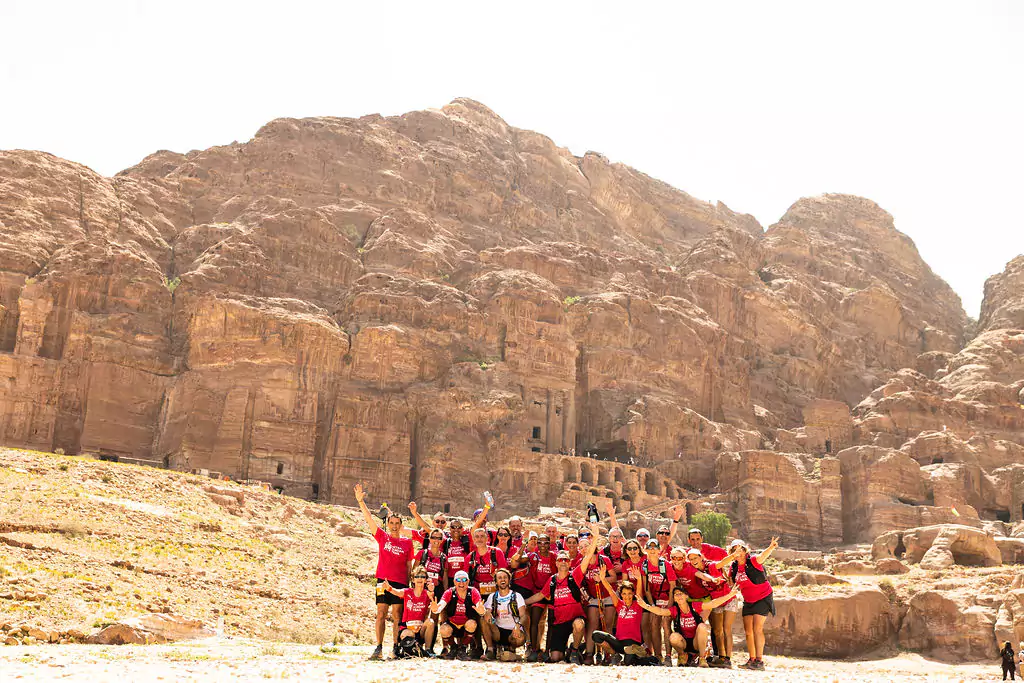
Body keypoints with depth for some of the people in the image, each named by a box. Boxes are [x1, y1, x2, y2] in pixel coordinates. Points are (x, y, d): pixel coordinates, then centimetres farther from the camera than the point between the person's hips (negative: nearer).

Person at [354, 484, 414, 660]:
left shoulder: (407, 542, 7)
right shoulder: (382, 537, 8)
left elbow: (409, 566, 9)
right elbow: (369, 519, -1)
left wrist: (409, 584, 4)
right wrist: (361, 501, -12)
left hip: (401, 582, -1)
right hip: (383, 580, 1)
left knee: (397, 615, 0)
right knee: (381, 614, 0)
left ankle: (397, 648, 4)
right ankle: (379, 647, 3)